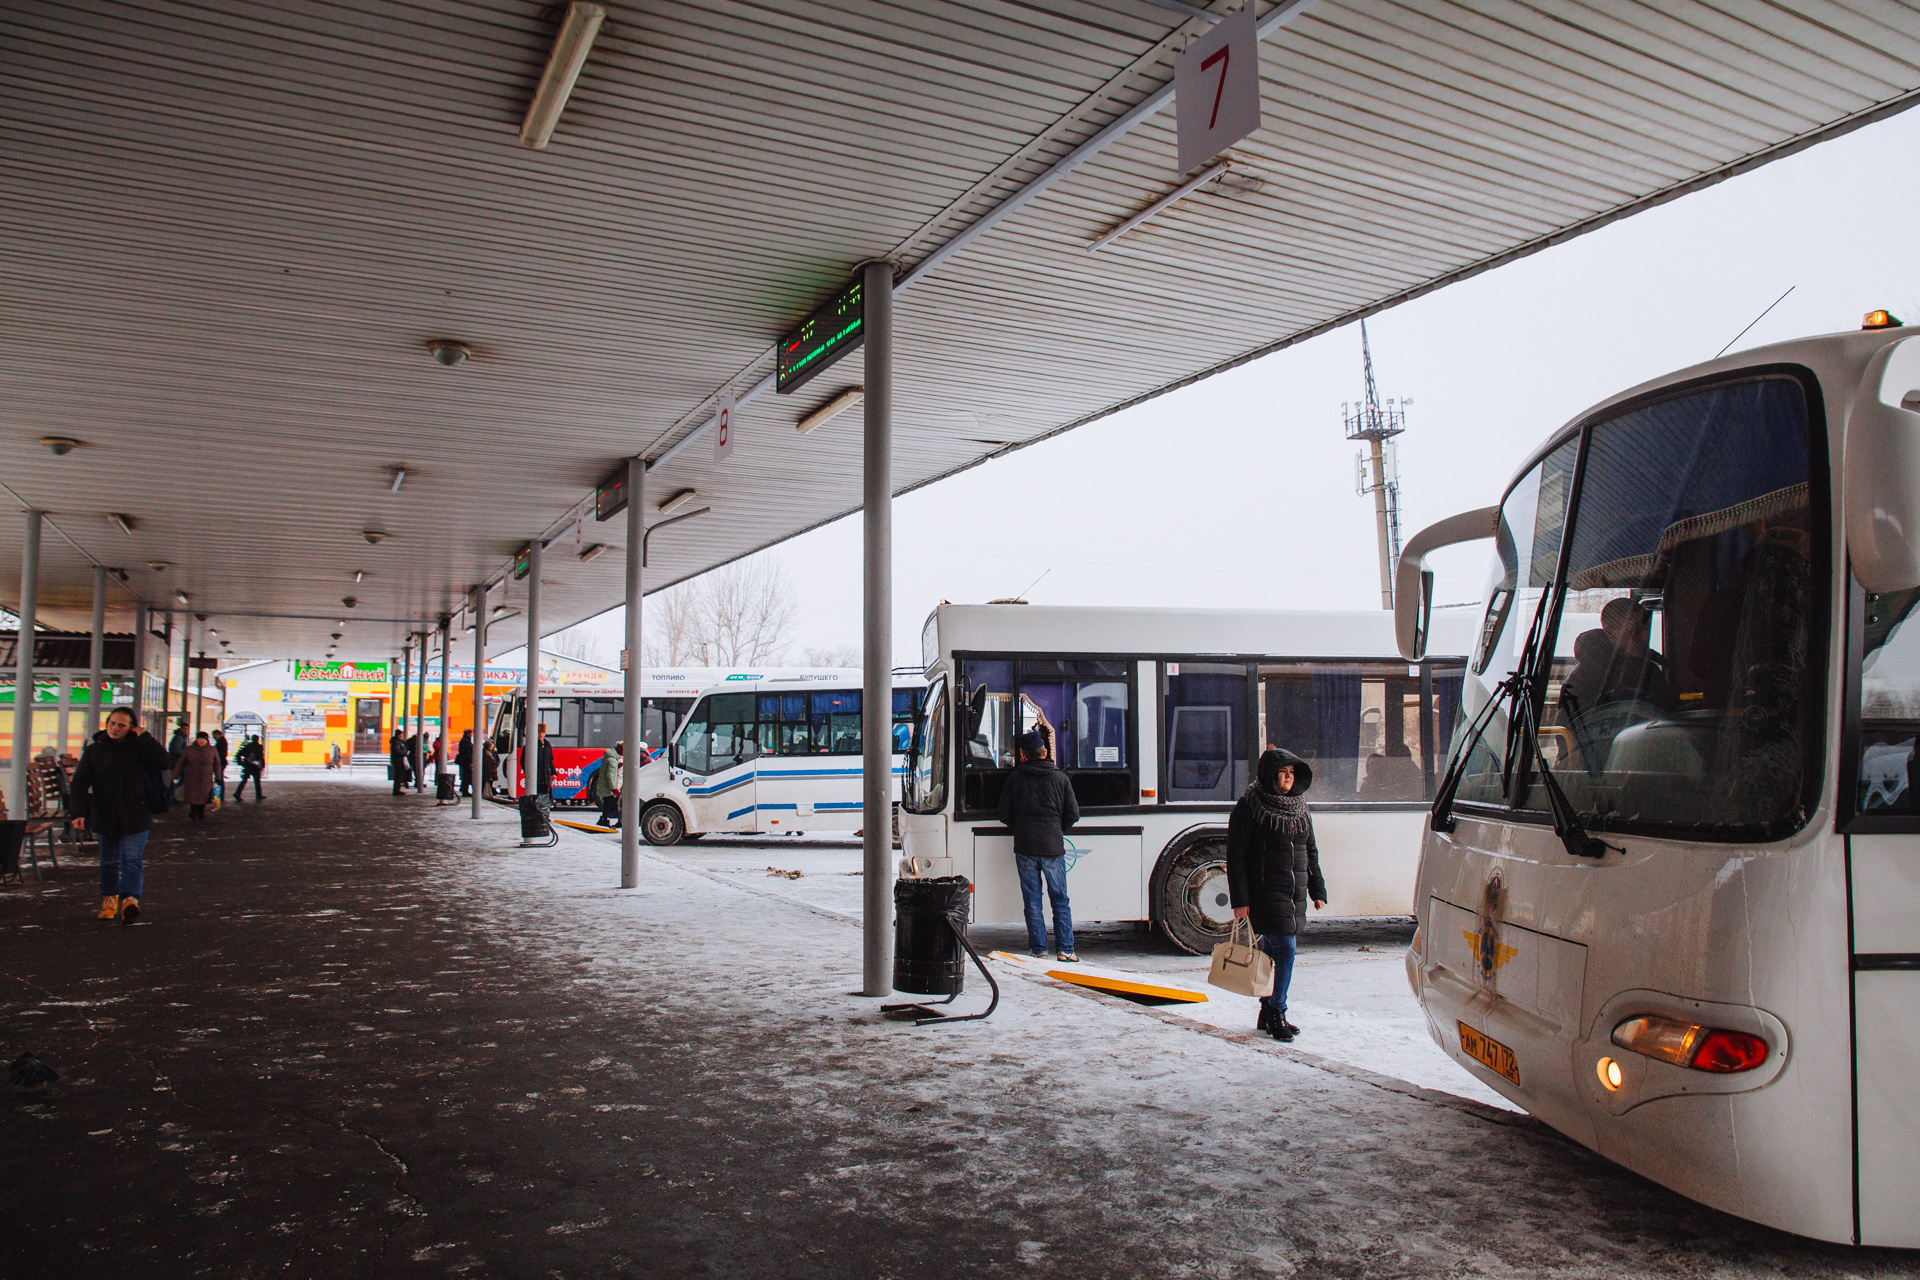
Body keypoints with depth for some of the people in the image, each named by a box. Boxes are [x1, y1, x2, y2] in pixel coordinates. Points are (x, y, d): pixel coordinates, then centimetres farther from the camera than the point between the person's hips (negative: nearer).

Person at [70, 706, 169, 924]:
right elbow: (80, 783, 0)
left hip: (135, 815, -3)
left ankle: (130, 898, -26)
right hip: (104, 814, 3)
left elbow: (163, 762, -13)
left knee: (132, 858, -13)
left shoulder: (139, 747, 2)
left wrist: (144, 737, -13)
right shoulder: (94, 750, 5)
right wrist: (79, 812, -12)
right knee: (109, 861, 13)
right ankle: (109, 899, 26)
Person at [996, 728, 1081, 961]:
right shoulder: (1060, 778, 3)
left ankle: (1039, 949, 7)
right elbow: (1073, 814, 3)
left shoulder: (1014, 778, 2)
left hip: (1024, 847, 0)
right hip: (1053, 847, 0)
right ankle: (1065, 950, 6)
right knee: (1060, 901, 8)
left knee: (1032, 902, 7)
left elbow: (1005, 815, 2)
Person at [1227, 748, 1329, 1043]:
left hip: (1296, 894, 6)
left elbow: (1311, 852, 20)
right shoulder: (1249, 808, -7)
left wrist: (1317, 890, 15)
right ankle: (1276, 1013, -3)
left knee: (1274, 951, 10)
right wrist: (1239, 899, -13)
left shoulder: (1299, 808, 13)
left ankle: (1267, 1013, 20)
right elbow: (1235, 856, -9)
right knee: (1284, 948, -13)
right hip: (1265, 892, -6)